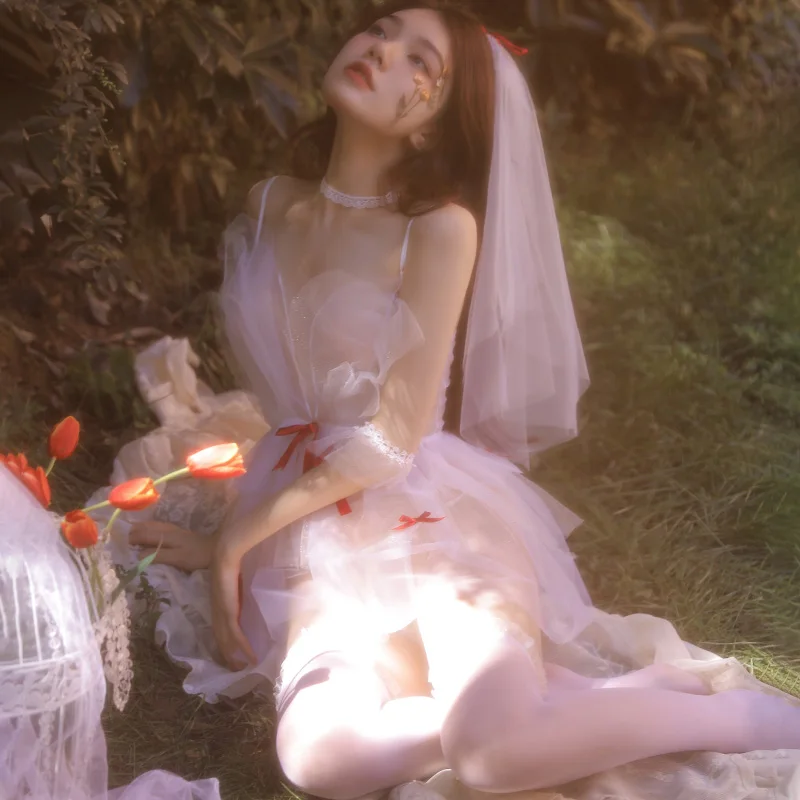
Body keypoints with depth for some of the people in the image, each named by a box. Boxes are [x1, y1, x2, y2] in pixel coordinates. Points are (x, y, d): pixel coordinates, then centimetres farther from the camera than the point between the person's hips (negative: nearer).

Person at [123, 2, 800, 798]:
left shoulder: (441, 225, -9)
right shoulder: (270, 209, 9)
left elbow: (394, 436, -12)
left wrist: (236, 538, -6)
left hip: (433, 515, -4)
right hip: (327, 534, 4)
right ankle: (547, 698, -8)